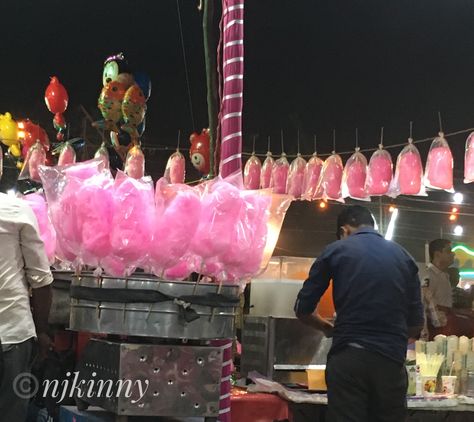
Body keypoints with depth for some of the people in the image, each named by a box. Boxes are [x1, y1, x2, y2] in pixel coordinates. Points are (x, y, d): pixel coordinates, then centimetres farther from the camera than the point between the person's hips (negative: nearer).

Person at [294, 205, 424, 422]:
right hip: (392, 360, 3)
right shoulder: (404, 257, 13)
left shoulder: (336, 250, 5)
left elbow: (302, 309, 6)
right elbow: (416, 324, 12)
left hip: (348, 358, -2)